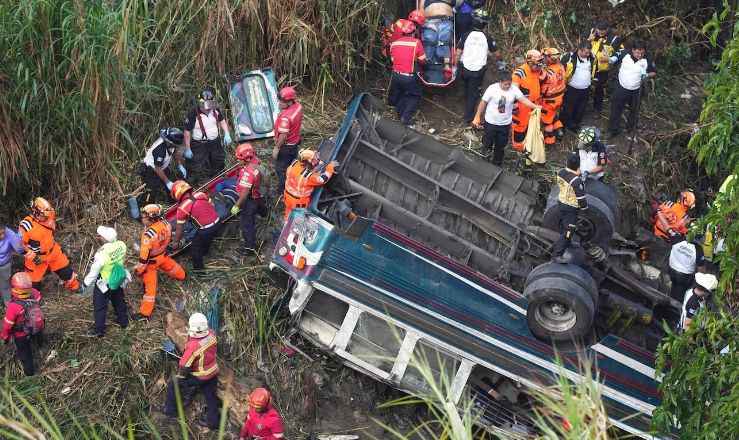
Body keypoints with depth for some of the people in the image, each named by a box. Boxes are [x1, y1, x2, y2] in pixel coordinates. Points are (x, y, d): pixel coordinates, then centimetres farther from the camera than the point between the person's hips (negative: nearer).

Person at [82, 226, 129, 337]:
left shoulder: (102, 254, -36)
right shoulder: (121, 245, -22)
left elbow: (93, 272, -22)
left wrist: (86, 284, -5)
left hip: (104, 284, -5)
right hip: (118, 280, 5)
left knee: (100, 307, 15)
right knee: (119, 301, 29)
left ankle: (99, 330, 28)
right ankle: (123, 321, 47)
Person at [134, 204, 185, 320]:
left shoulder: (149, 234, -39)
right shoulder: (165, 223, -18)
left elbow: (144, 254, -30)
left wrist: (139, 269, -17)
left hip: (152, 261, -6)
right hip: (163, 254, 6)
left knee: (149, 285, 1)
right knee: (171, 266, 36)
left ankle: (145, 313, 10)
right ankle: (181, 275, 68)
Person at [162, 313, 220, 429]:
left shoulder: (193, 346, -34)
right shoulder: (211, 335, -15)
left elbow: (185, 365, -24)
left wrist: (179, 378, -9)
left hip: (199, 377, -6)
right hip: (213, 372, 6)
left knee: (173, 385, 14)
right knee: (210, 395, 22)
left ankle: (170, 410, 30)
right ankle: (213, 420, 36)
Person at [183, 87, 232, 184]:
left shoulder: (215, 110, -8)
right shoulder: (193, 114, -24)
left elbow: (222, 121, 12)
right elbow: (187, 132, -16)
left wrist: (227, 134, -2)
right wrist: (187, 149, -13)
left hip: (215, 142, 6)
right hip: (200, 146, -6)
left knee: (218, 165, 24)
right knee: (200, 172, -7)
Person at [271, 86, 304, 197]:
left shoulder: (285, 116, -35)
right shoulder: (298, 106, -8)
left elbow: (283, 135, -29)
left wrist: (276, 148, -19)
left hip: (285, 146, -9)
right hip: (295, 143, 9)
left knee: (281, 169, 8)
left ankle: (282, 192, 20)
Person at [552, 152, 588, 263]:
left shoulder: (561, 173, -10)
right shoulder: (576, 181, -32)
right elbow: (581, 197, -24)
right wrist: (584, 207, -4)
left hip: (561, 202, 8)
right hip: (571, 208, -8)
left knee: (563, 226, 29)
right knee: (568, 231, 1)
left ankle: (567, 243, 53)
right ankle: (557, 255, 2)